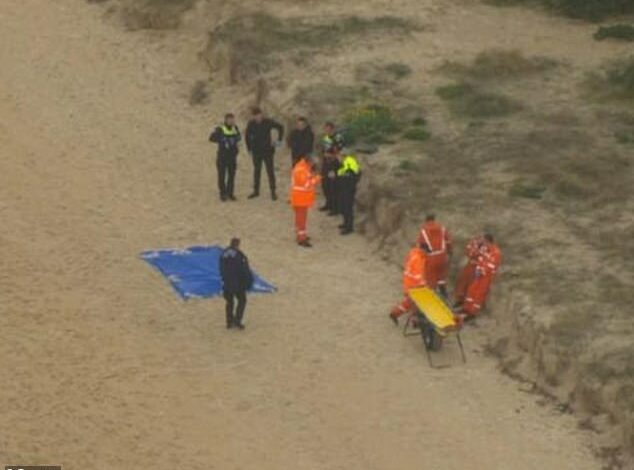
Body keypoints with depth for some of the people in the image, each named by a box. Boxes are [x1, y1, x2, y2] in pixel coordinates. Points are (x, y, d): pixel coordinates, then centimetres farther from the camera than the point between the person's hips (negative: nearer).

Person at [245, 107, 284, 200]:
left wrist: (279, 140, -3)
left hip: (267, 151, -3)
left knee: (270, 171, -4)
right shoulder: (251, 124, -3)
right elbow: (248, 136, 10)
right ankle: (256, 191, 21)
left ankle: (273, 192, 0)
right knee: (257, 171, 11)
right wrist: (249, 149, 7)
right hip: (256, 152, 3)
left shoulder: (268, 122, -9)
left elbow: (280, 127, 2)